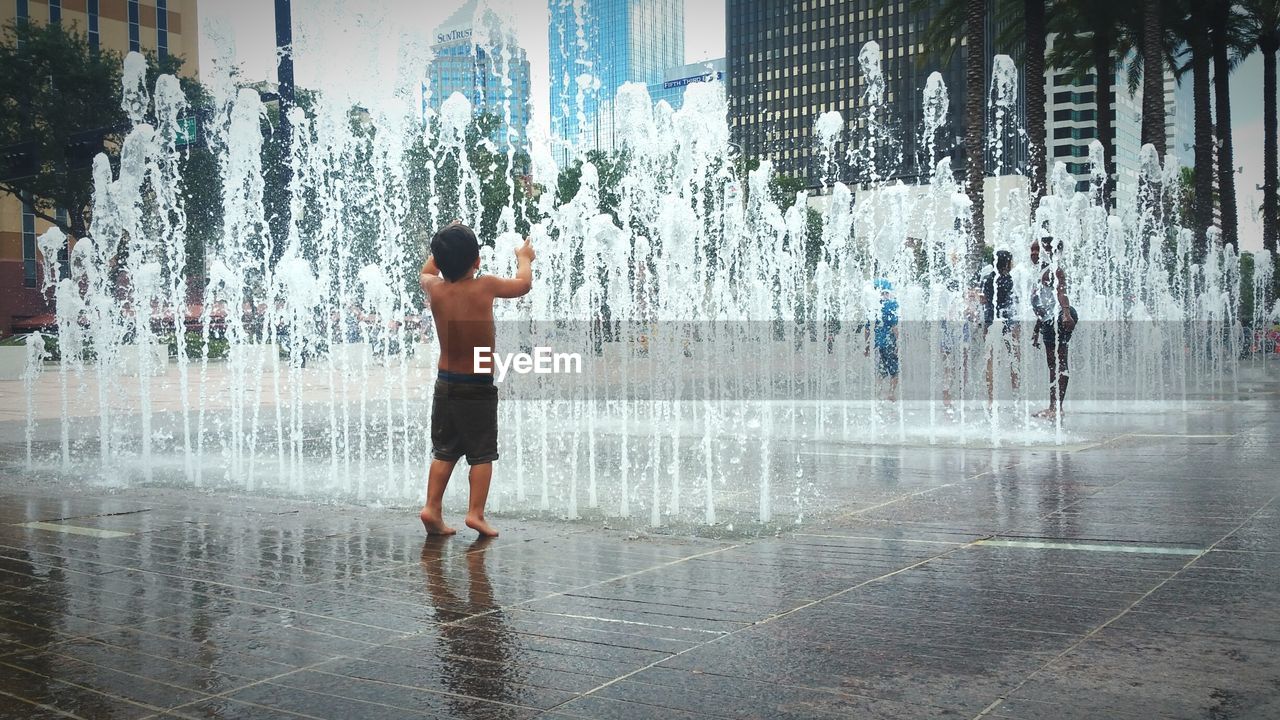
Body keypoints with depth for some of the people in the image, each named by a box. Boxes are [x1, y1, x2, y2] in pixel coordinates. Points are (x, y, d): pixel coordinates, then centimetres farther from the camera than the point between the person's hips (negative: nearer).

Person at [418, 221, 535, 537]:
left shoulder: (434, 288, -4)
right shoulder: (484, 286, -14)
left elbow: (425, 272, 22)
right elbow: (524, 284, 5)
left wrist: (445, 246, 31)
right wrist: (524, 258, 24)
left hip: (445, 383, 4)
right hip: (479, 387, -4)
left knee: (444, 451, 14)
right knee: (482, 454, 4)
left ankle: (432, 507, 8)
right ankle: (475, 512, -1)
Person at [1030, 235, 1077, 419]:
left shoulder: (1053, 270, -7)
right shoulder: (1042, 273, 22)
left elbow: (1061, 292, -23)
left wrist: (1066, 313, -39)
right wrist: (1037, 332, 28)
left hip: (1059, 318, -10)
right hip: (1049, 321, 10)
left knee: (1059, 362, -10)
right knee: (1052, 363, 11)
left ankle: (1057, 406, -12)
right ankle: (1053, 406, 16)